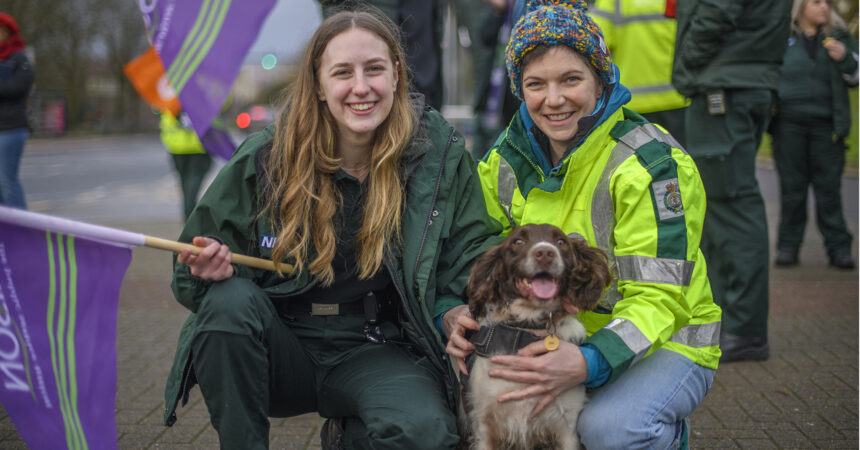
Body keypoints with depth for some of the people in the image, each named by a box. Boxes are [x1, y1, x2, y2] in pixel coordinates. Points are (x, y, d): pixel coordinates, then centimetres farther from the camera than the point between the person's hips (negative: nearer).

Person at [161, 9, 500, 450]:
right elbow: (193, 276, 4)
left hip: (374, 354, 0)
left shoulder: (441, 153, -5)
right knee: (229, 300, -30)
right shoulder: (263, 159, -6)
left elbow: (473, 249, 2)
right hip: (282, 348, 1)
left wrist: (456, 312, -19)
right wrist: (213, 269, -20)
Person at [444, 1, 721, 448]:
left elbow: (658, 298, -22)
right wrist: (458, 318, -20)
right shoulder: (505, 161, 0)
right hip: (557, 342, 5)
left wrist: (588, 362, -40)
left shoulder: (651, 163, -19)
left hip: (663, 344, -5)